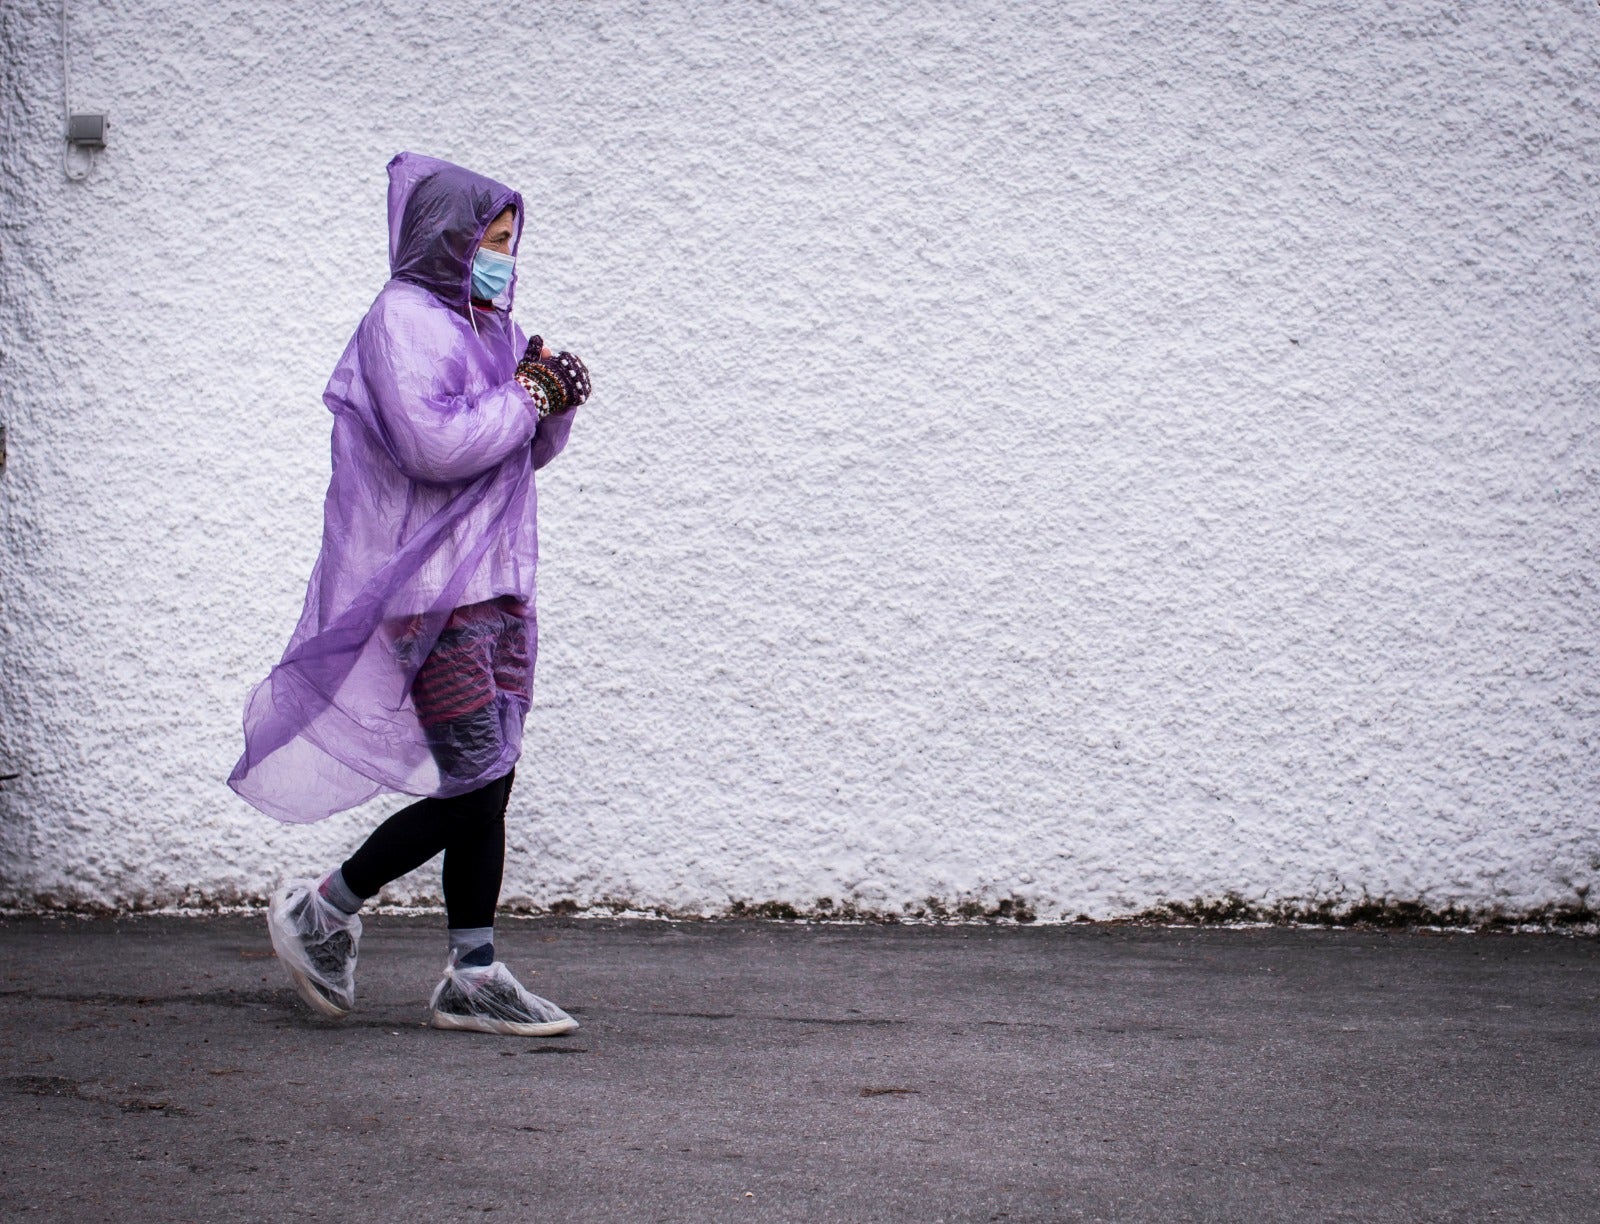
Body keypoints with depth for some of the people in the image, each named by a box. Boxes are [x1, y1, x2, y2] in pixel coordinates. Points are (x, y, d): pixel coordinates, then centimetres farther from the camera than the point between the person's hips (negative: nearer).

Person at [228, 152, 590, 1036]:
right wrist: (526, 398, -13)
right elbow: (435, 445, -24)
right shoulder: (404, 322, -10)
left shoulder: (481, 328, 17)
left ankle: (472, 979, 10)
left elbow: (523, 454, 21)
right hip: (428, 590, -9)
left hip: (493, 584, 9)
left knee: (489, 783, 6)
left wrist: (553, 402, 2)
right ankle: (324, 909, 7)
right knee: (476, 781, -10)